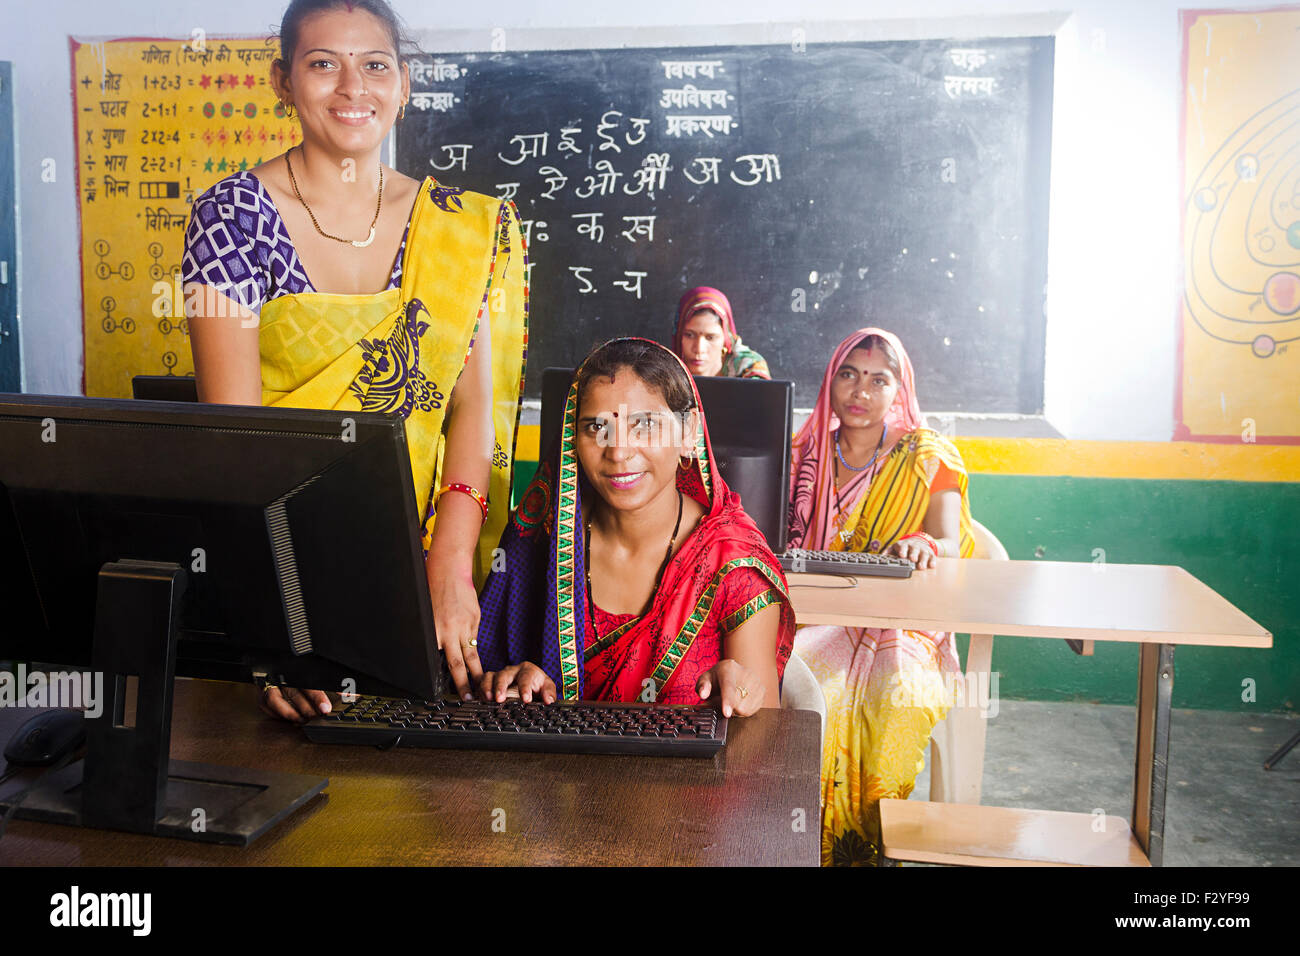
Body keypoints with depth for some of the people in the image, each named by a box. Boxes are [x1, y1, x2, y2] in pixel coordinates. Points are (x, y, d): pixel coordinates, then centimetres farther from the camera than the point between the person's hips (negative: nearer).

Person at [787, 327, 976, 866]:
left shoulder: (928, 456, 5)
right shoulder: (808, 452, 14)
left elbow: (949, 547, -7)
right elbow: (785, 540, 14)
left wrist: (924, 547, -31)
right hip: (822, 616, 2)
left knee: (898, 696, -32)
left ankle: (869, 839, -8)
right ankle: (819, 840, -12)